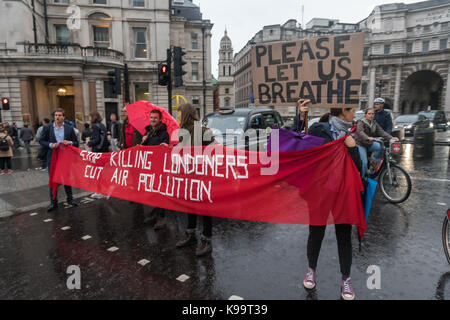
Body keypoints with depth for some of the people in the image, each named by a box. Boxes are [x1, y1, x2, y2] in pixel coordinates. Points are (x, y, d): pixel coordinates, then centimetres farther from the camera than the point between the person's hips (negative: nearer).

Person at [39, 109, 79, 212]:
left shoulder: (69, 128, 2)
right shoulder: (47, 128, 3)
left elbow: (76, 143, 5)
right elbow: (41, 141, 4)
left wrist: (70, 142, -16)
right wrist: (50, 145, -14)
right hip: (52, 158, 0)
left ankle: (70, 199, 25)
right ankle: (53, 202, 14)